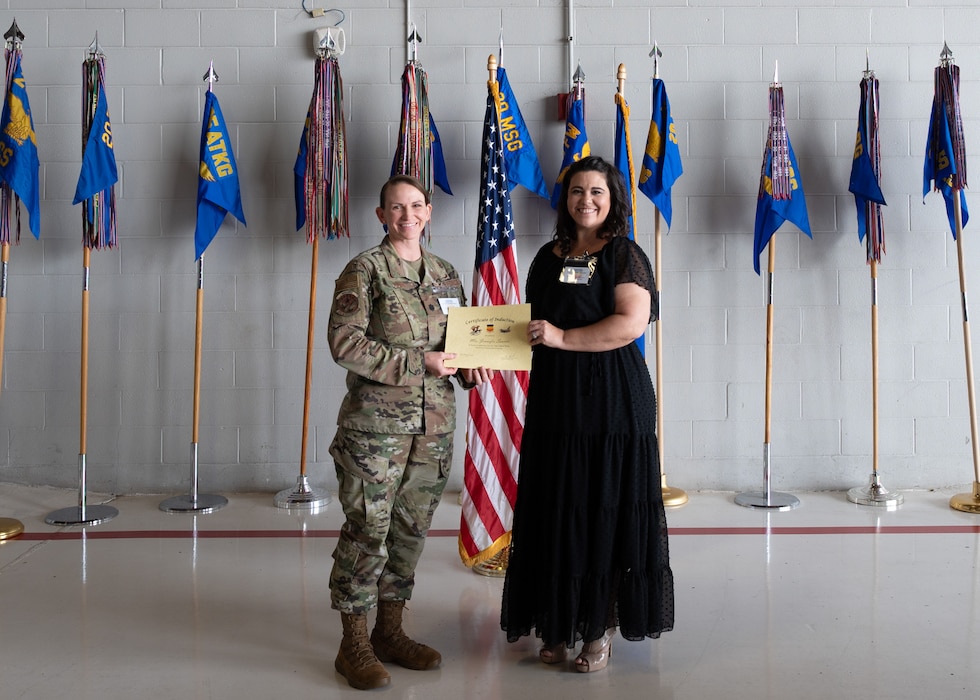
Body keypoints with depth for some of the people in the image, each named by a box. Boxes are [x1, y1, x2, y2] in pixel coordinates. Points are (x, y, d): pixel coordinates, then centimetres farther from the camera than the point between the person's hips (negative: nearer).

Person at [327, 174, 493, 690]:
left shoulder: (445, 274, 13)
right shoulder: (365, 269, -5)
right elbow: (345, 342, -13)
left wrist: (469, 368, 0)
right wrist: (419, 363, -17)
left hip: (434, 422, 6)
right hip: (375, 421, -6)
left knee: (411, 529, 12)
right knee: (367, 530, -2)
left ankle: (389, 631, 26)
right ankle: (354, 644, 12)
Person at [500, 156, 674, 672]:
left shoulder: (624, 254, -3)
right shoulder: (549, 256, 14)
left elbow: (631, 323, -16)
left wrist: (561, 337, -18)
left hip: (610, 400, -5)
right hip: (554, 399, 5)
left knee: (606, 510, 0)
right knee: (556, 511, 8)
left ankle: (601, 628, 13)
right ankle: (560, 622, 21)